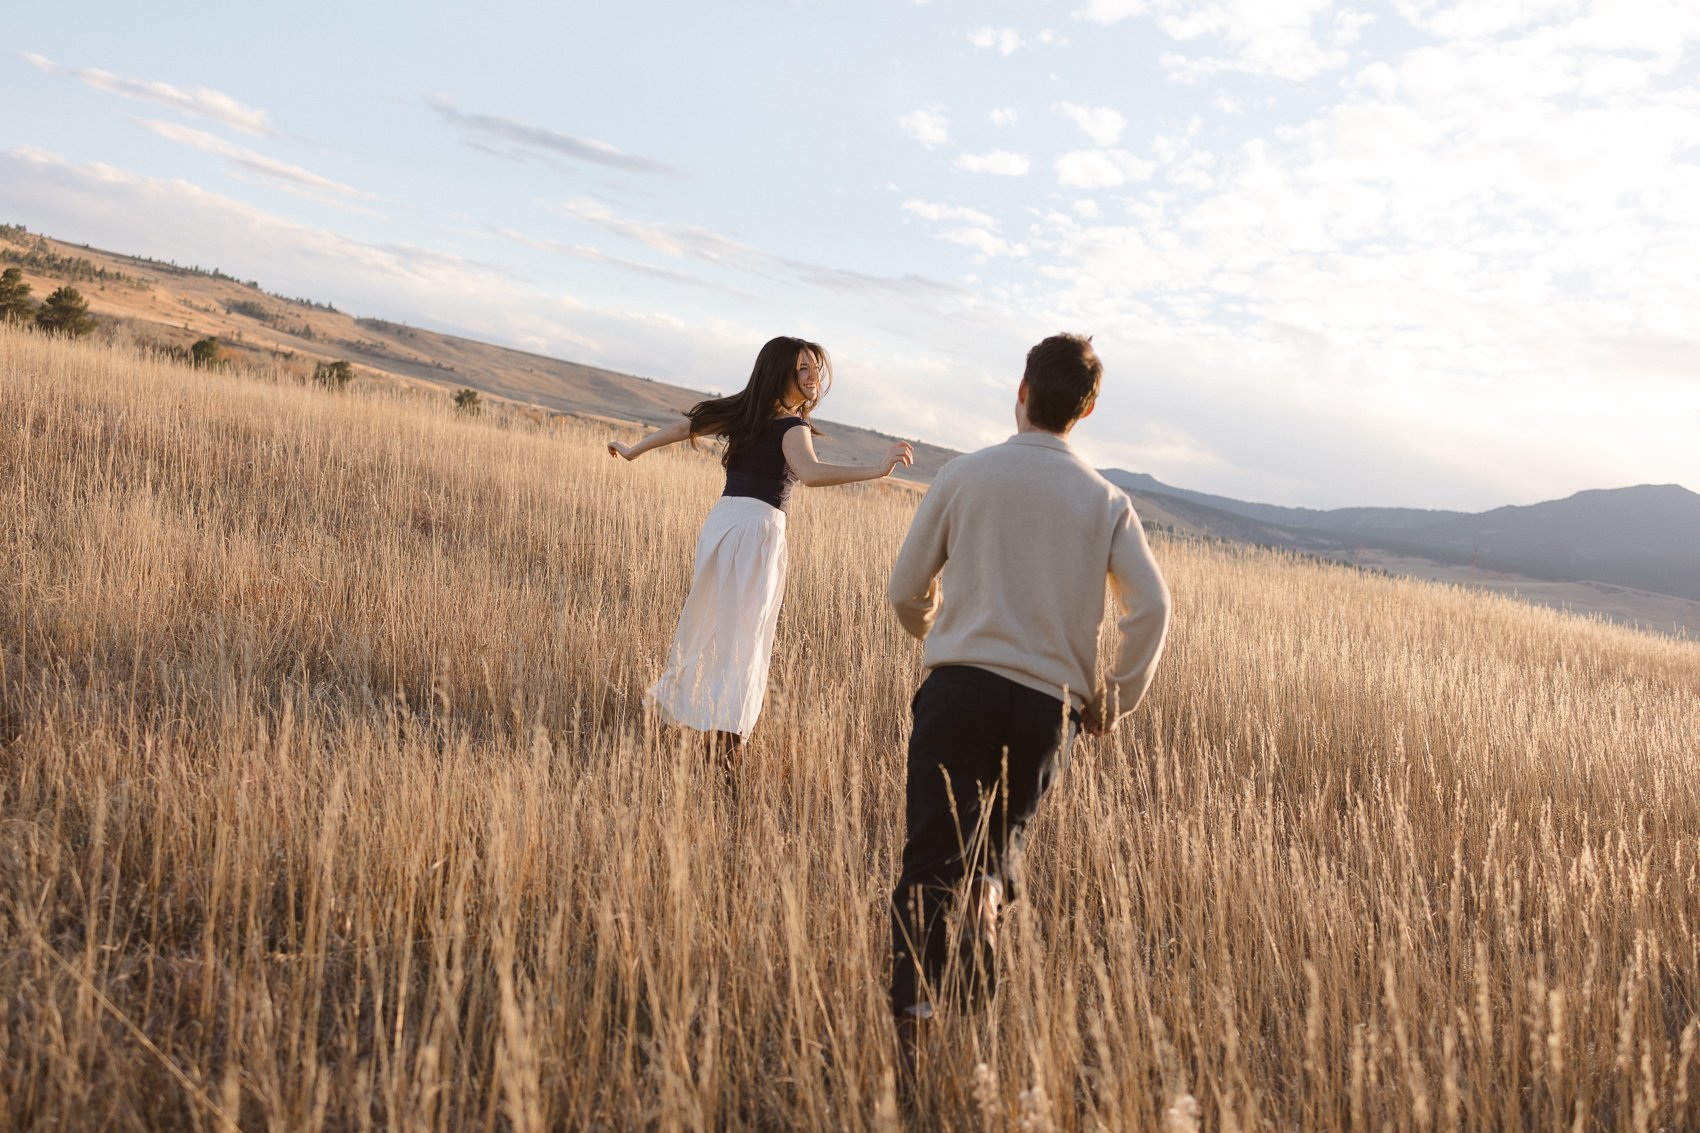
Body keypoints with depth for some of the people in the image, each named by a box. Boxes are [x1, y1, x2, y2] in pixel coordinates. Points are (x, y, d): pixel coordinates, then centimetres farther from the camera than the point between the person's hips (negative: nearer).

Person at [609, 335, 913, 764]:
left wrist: (632, 451, 33)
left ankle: (676, 697, 31)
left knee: (707, 621, 19)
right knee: (744, 632, -7)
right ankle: (726, 730, -13)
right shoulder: (792, 427, -8)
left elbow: (683, 427, 21)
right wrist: (877, 469, -34)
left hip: (721, 518, 7)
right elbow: (810, 473, -27)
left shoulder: (742, 411, 14)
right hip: (759, 525, -7)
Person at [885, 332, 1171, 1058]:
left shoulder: (963, 476, 3)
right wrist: (1117, 700, 8)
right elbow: (1151, 606, -4)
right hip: (1048, 704, 2)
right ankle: (988, 894, -5)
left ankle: (913, 1012, -13)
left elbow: (907, 592, 5)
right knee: (1004, 828, 24)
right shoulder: (1106, 501, 6)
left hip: (959, 686, -1)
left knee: (932, 856, -1)